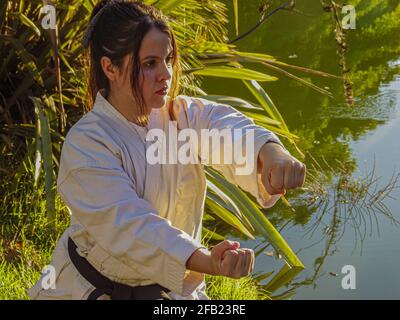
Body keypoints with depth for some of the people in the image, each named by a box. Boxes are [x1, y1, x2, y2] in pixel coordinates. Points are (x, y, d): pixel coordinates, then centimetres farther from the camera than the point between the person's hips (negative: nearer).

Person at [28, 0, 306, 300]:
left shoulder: (185, 115, -6)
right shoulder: (85, 145, -21)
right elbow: (128, 225, -32)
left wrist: (270, 153, -50)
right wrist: (208, 262, -47)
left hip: (172, 285, 3)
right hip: (96, 288, -3)